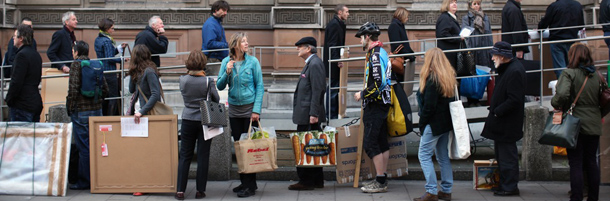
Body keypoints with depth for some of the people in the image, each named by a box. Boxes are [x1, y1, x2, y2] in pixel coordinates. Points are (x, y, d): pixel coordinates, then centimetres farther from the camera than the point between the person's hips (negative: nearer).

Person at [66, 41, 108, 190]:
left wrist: (70, 108, -6)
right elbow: (105, 88, 10)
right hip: (97, 110, 6)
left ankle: (84, 181, 1)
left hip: (81, 111, -6)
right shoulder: (95, 65, 10)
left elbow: (73, 89, -16)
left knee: (83, 147, -2)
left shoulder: (76, 65, -8)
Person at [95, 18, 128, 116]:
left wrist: (120, 48, 14)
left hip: (101, 71, 9)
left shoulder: (97, 40, 12)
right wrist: (123, 60, -14)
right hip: (110, 72, -9)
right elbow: (110, 58, -22)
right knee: (113, 97, -3)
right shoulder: (107, 41, -17)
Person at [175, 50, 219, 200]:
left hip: (188, 121, 2)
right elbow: (216, 99, -2)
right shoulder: (208, 81, -14)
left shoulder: (183, 80, -7)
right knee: (203, 157, 5)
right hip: (205, 121, -2)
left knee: (185, 156, 8)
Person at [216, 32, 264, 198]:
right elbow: (220, 86, 5)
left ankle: (250, 185, 3)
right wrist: (227, 72, -13)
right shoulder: (226, 62, 3)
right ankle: (244, 182, 21)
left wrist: (256, 110, -11)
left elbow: (260, 87, -4)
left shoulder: (252, 61, -4)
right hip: (234, 109, 4)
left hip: (249, 109, -3)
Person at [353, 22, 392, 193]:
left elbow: (379, 83, -24)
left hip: (375, 106, -11)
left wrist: (362, 95, -13)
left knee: (370, 144, -9)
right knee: (381, 142, 13)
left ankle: (380, 182, -6)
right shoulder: (381, 52, 16)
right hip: (381, 104, 11)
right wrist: (365, 94, 19)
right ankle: (382, 179, 19)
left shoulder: (375, 54, -17)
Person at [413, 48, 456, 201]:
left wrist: (422, 122, -8)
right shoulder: (449, 77, 10)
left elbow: (429, 105, -19)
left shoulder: (432, 79, -16)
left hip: (434, 123, -9)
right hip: (446, 122, 9)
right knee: (443, 156, 13)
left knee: (424, 155, -4)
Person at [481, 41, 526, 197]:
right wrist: (494, 109, 11)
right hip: (501, 121, 11)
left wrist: (497, 112, -18)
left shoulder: (514, 72, -20)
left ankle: (510, 187, 4)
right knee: (501, 153, 17)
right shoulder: (506, 69, 12)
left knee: (507, 154, -4)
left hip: (507, 124, -11)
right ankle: (504, 184, 25)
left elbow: (514, 100, -24)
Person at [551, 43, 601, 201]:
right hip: (594, 125, 5)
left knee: (576, 163, -2)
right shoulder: (596, 76, 6)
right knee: (591, 161, 12)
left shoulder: (569, 73, -10)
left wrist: (556, 104, -6)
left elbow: (562, 94, -24)